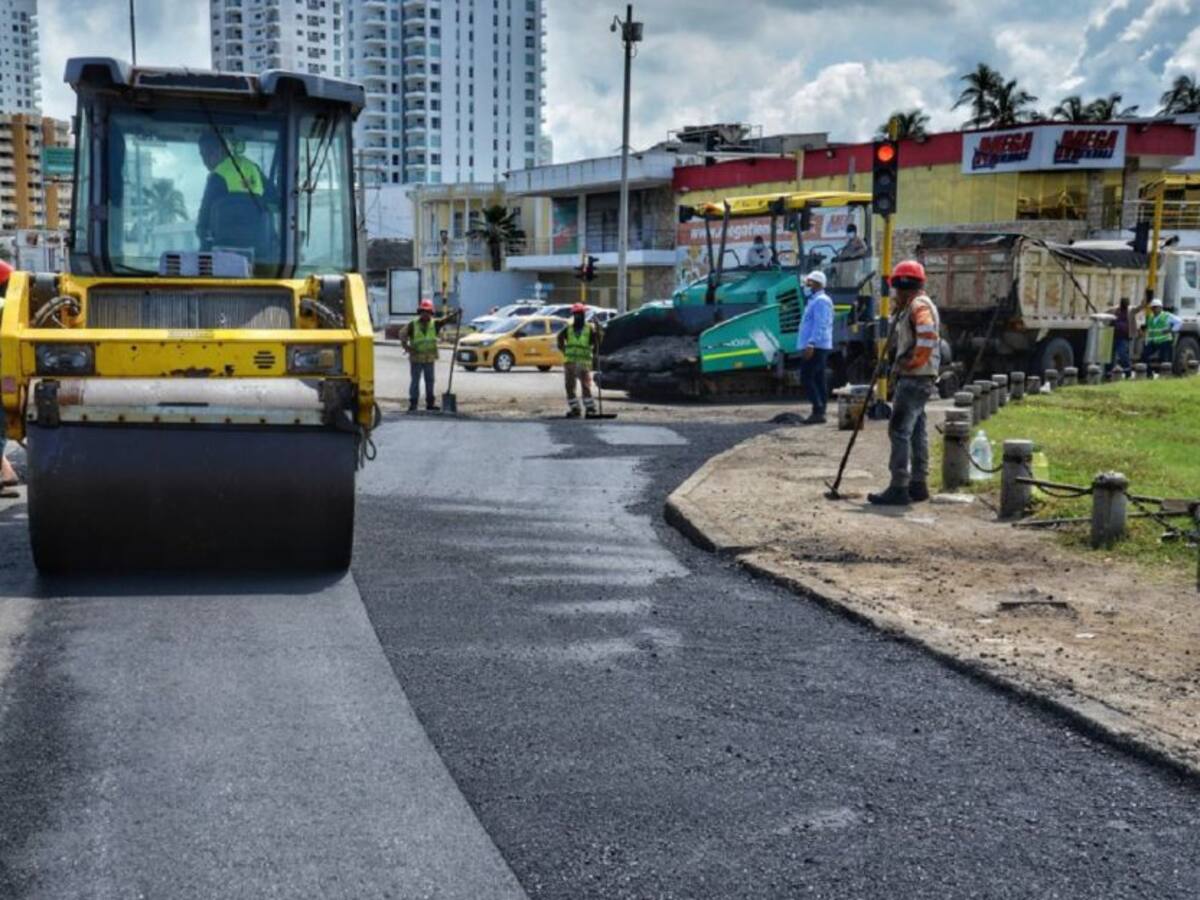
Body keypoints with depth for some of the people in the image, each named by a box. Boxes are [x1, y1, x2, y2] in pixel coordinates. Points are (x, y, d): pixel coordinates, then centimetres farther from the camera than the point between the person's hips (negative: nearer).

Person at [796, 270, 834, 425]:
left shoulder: (820, 301, -13)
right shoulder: (815, 300, 19)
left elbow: (820, 325, -22)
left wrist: (811, 344, -28)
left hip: (814, 347, -11)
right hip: (817, 347, 11)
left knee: (806, 378, -12)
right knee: (818, 379, 10)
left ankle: (818, 411, -15)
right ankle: (820, 412, 12)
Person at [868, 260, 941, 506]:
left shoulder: (919, 306, -13)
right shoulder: (915, 306, 20)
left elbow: (928, 338, -27)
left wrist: (908, 365, -20)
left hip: (914, 380, -11)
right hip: (919, 380, 11)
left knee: (899, 431, -11)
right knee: (916, 431, 14)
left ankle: (899, 488, -13)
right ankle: (918, 484, 20)